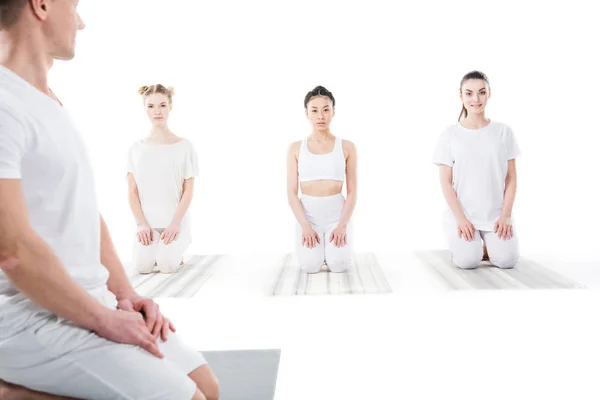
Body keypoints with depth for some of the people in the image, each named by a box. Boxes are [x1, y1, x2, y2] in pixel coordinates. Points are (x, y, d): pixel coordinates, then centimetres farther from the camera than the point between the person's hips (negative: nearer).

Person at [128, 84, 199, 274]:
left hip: (175, 222, -1)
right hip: (147, 223, 2)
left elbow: (188, 191, -2)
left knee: (167, 266, -21)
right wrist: (142, 224, -9)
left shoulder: (184, 146, 0)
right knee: (142, 266, -19)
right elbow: (132, 192, 3)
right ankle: (156, 248, 15)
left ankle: (175, 250, 14)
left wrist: (175, 223, -12)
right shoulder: (136, 148, 5)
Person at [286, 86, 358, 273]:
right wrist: (305, 226, -14)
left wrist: (342, 225, -13)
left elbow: (352, 192, 1)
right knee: (310, 266, -20)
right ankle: (313, 245, 17)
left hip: (337, 215, 0)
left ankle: (333, 248, 17)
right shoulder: (296, 148, 3)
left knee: (338, 265, -21)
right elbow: (292, 193, 0)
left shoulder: (346, 147, 2)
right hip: (308, 216, 0)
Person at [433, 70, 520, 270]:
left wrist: (505, 215, -7)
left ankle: (488, 247, 15)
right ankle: (460, 245, 12)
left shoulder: (503, 131, 4)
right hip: (462, 214, -2)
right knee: (468, 261, -23)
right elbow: (446, 183, -3)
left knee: (507, 260, -18)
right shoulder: (450, 134, -1)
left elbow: (511, 178, 4)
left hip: (496, 214, 2)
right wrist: (460, 218, -13)